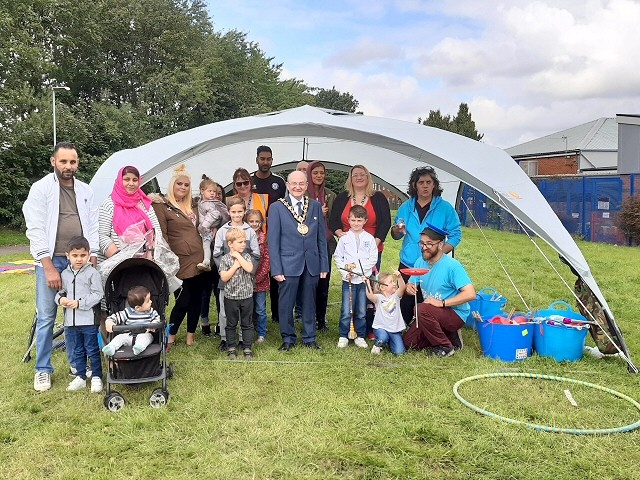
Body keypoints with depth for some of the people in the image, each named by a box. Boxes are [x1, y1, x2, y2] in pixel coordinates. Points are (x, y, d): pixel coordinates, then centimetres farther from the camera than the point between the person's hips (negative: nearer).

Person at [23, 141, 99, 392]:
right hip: (50, 260, -3)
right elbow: (36, 230, -8)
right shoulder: (40, 189, -2)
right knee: (46, 317, 0)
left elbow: (93, 227, 11)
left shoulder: (86, 191, 10)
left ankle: (77, 363, 23)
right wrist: (49, 266, -13)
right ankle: (43, 369, 13)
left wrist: (92, 257, 1)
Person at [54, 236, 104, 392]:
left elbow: (98, 294, -12)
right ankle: (80, 377, 28)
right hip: (71, 320, 5)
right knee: (77, 351, 17)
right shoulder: (65, 274, 7)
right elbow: (60, 291, 16)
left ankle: (96, 377, 18)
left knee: (92, 350, 5)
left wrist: (79, 303, -19)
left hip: (88, 320, -5)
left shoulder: (92, 273, -9)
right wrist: (60, 299, -7)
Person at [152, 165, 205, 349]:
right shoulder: (162, 206, -3)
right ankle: (170, 336, 15)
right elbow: (162, 235, -8)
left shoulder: (191, 206, 17)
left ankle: (191, 334, 23)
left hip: (197, 260, 6)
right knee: (183, 300, -4)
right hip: (180, 262, -6)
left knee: (196, 298, 9)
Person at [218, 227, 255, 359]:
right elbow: (224, 277, -13)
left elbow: (249, 269, -20)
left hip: (247, 296, 1)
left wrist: (238, 256, -14)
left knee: (247, 324, 8)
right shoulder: (225, 259, -5)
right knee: (231, 324, 10)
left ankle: (247, 348, 17)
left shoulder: (246, 256, 0)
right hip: (231, 297, -1)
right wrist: (236, 265, -16)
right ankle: (231, 348, 21)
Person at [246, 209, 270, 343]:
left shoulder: (265, 239, -3)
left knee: (260, 309, 6)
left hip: (260, 281, -1)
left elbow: (267, 259, -6)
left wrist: (258, 277, -12)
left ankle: (261, 334, 19)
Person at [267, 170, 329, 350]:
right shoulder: (277, 208, -2)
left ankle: (309, 337, 26)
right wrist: (276, 269, -8)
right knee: (286, 304, 5)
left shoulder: (315, 206, 7)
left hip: (311, 264, 2)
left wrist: (324, 265, 5)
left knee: (309, 303, 11)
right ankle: (288, 338, 22)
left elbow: (321, 238, 9)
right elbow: (273, 241, -3)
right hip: (288, 264, -2)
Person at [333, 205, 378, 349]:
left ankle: (360, 337, 20)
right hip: (348, 279, 0)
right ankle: (343, 337, 10)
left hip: (364, 279, 1)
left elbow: (373, 259, 1)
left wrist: (358, 266, -10)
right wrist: (345, 268, -8)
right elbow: (337, 257, 7)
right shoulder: (344, 238, 5)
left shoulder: (369, 238, 4)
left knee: (361, 312, 7)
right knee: (346, 311, -3)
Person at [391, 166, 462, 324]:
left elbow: (455, 234, -1)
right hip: (407, 266, 2)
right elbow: (396, 236, 12)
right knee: (405, 306, 3)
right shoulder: (406, 207, 8)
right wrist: (396, 230, -12)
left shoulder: (445, 208, 0)